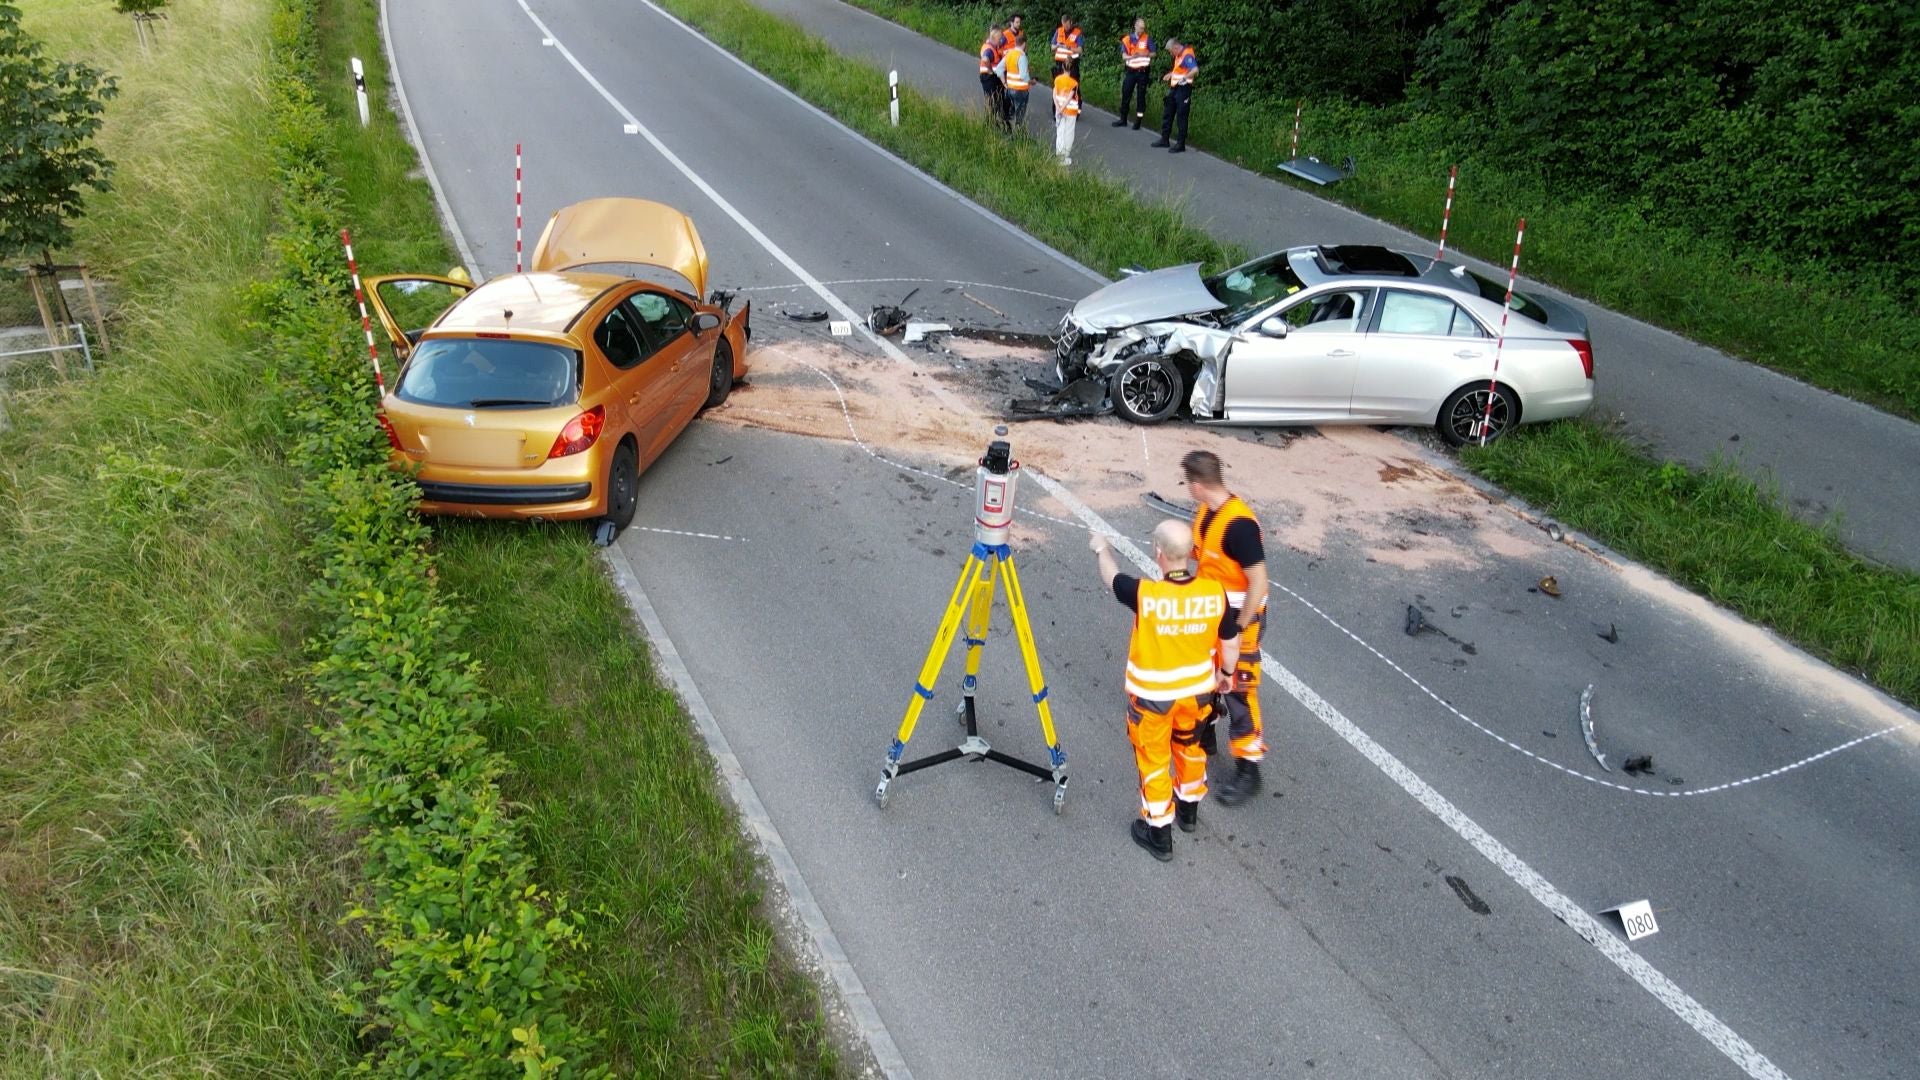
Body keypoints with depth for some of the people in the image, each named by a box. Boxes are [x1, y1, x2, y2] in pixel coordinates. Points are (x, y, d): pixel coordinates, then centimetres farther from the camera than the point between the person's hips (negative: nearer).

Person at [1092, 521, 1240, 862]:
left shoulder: (1145, 594, -27)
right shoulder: (1215, 592, -18)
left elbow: (1111, 577, -5)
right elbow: (1230, 644, -5)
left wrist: (1102, 548, 17)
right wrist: (1225, 673, 17)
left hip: (1151, 694, -4)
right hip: (1196, 689, 4)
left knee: (1154, 759, 14)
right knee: (1190, 746, 28)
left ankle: (1158, 832, 26)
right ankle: (1189, 811, 48)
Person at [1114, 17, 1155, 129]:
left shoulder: (1148, 39, -1)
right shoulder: (1127, 39, 1)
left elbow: (1153, 54, 3)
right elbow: (1124, 56, -2)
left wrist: (1145, 54, -16)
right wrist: (1132, 56, -21)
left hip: (1143, 72, -2)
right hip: (1131, 71, 2)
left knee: (1141, 96, 2)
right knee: (1126, 94, 6)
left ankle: (1138, 121, 10)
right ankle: (1123, 119, 18)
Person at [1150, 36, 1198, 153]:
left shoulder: (1187, 55, -17)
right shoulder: (1178, 55, 11)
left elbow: (1195, 70, -30)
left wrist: (1184, 78, -32)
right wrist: (1170, 75, 15)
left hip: (1183, 89, -10)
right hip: (1174, 88, 10)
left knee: (1181, 117, -3)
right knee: (1167, 114, 16)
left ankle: (1181, 144, 2)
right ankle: (1164, 139, 27)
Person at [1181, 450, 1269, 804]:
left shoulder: (1238, 523, -28)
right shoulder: (1205, 510, -2)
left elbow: (1258, 582, -26)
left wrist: (1238, 630, -23)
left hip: (1238, 618, -9)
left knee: (1237, 691, -1)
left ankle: (1248, 768, 11)